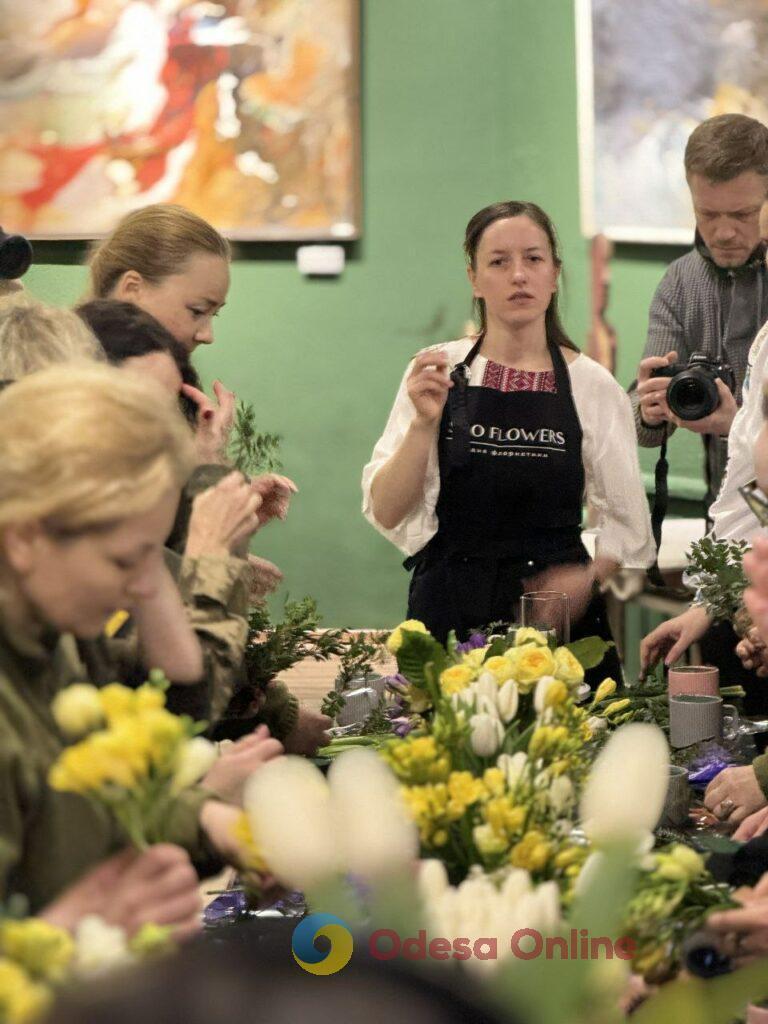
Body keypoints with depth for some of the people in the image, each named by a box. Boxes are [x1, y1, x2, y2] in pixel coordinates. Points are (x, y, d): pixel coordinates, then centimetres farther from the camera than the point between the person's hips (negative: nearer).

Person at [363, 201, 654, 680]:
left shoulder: (592, 385, 3)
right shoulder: (435, 373, 3)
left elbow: (628, 525, 6)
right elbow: (386, 512, -2)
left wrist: (590, 578, -13)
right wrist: (423, 424, -14)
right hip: (450, 615, 0)